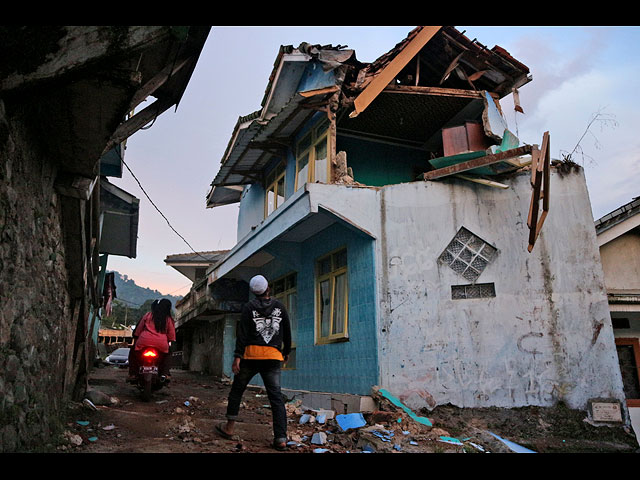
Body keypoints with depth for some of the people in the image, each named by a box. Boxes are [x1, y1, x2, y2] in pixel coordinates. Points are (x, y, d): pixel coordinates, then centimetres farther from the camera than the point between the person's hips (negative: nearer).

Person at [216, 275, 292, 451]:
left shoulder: (249, 307, 1)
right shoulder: (279, 306, 7)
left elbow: (242, 334, -7)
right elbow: (287, 332, 13)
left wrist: (237, 357, -8)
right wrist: (286, 351, 25)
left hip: (251, 354, -1)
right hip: (273, 356, 2)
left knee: (237, 390, 17)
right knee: (276, 396, 0)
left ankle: (229, 428, 25)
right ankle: (281, 438, -5)